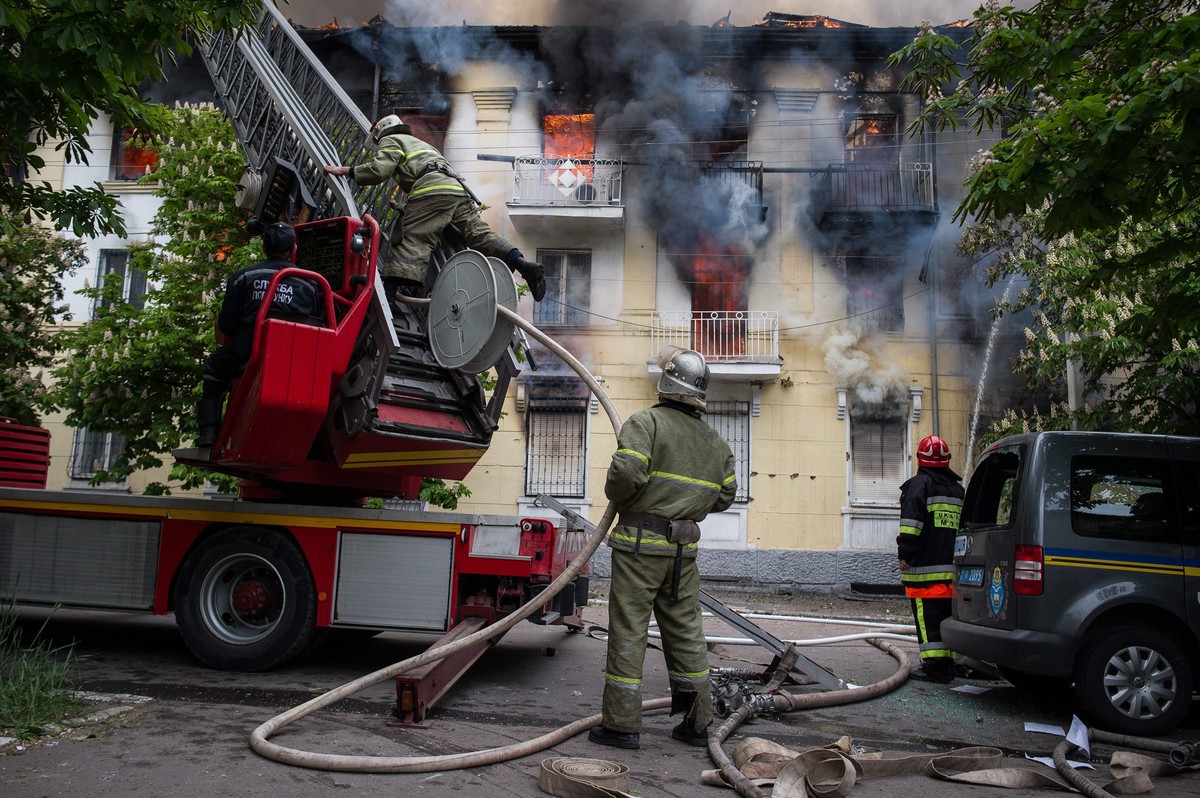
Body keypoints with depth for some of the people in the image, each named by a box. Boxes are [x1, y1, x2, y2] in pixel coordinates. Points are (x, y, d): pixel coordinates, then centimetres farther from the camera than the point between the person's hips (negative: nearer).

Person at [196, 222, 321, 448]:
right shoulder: (309, 285, 12)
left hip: (250, 355, -2)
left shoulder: (242, 277, 8)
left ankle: (209, 429, 19)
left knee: (214, 364, 29)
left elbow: (226, 326, 6)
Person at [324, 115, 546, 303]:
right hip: (459, 189, 7)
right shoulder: (420, 143, 44)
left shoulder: (390, 141, 20)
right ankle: (524, 265, -16)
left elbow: (378, 170, 3)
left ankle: (395, 291, -33)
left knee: (411, 244, -17)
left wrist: (347, 171, 15)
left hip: (432, 190, -7)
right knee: (482, 235, 1)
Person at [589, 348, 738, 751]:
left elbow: (627, 471, -21)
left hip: (640, 540, -5)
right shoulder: (714, 441, 12)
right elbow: (725, 496, 14)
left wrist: (616, 497, -1)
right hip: (684, 549, 6)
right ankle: (696, 723, 22)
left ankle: (621, 724, 7)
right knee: (685, 632, 14)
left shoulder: (646, 422, -8)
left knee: (628, 631, 2)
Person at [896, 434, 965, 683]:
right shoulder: (957, 488, 19)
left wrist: (905, 555, -14)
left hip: (925, 569, -7)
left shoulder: (919, 484, -5)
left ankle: (935, 666, -9)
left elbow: (911, 523, -16)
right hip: (952, 567, 7)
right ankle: (947, 664, 18)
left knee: (928, 618, -7)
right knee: (947, 616, 13)